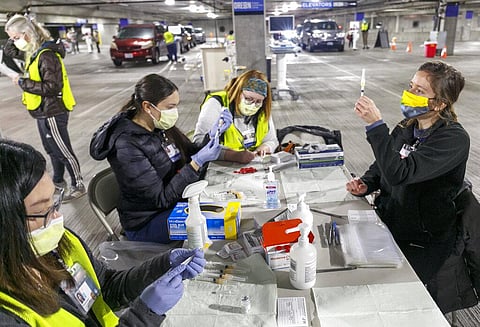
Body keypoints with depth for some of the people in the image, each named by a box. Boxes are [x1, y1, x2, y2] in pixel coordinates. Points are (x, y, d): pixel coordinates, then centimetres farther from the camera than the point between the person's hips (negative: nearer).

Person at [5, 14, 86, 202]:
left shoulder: (46, 55, -21)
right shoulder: (33, 53, 10)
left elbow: (52, 87, -26)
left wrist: (23, 83, -23)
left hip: (52, 113, -10)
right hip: (44, 112, 10)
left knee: (63, 151, 0)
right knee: (51, 149, 20)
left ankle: (78, 185, 12)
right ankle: (58, 181, 36)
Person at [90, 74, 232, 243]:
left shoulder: (160, 126, -4)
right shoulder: (127, 147, -26)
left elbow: (191, 155, 4)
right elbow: (162, 199, -24)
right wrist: (198, 162, -31)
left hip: (174, 203, 8)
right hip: (146, 223, -7)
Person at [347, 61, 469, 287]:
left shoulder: (455, 139, -19)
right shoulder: (407, 127, 2)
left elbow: (398, 173, -32)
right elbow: (381, 166, 16)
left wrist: (375, 125, -34)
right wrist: (365, 184, -4)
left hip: (422, 241, -6)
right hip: (386, 221, 6)